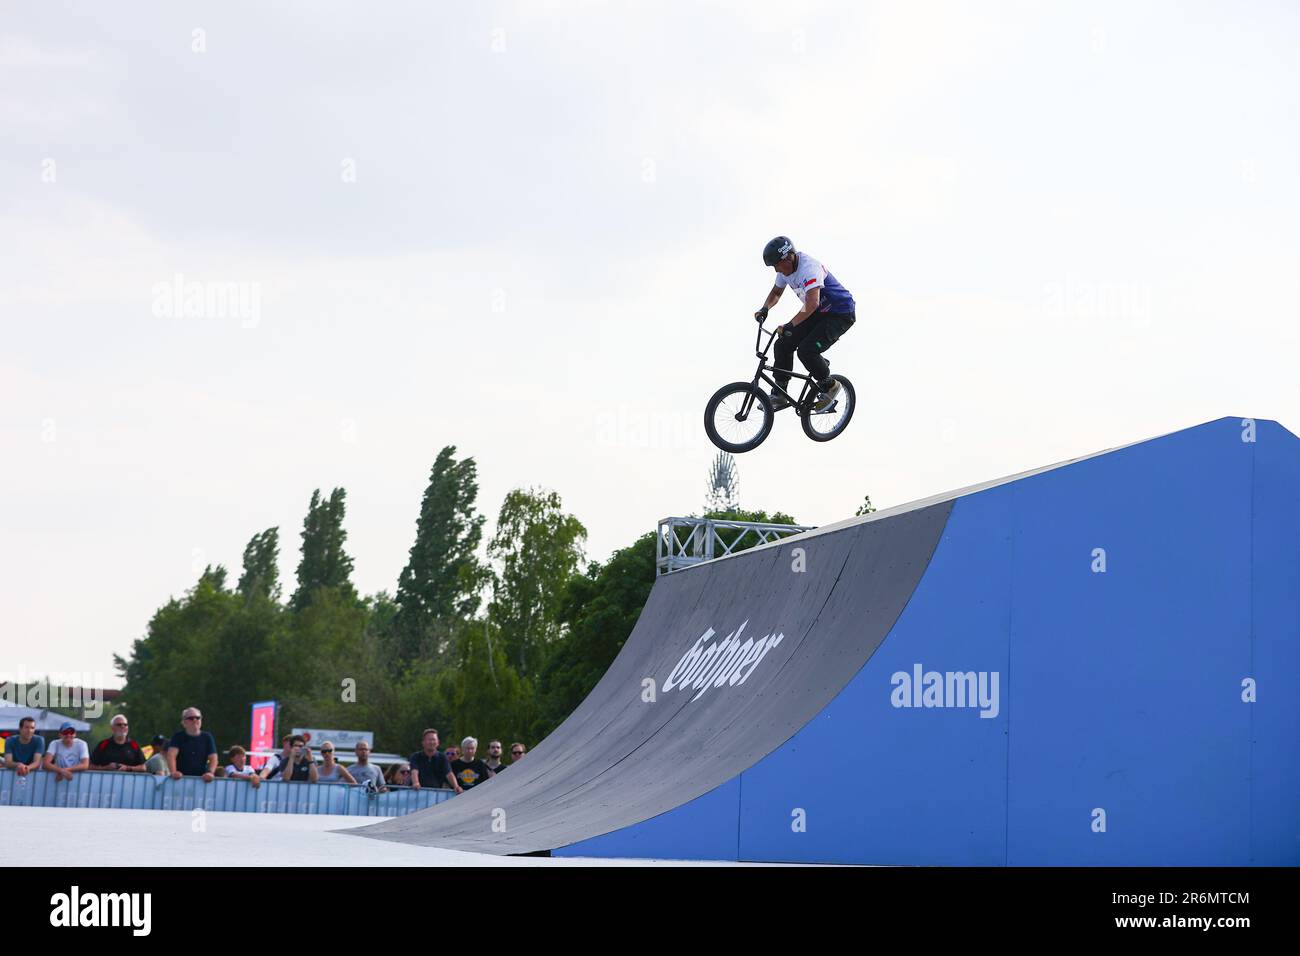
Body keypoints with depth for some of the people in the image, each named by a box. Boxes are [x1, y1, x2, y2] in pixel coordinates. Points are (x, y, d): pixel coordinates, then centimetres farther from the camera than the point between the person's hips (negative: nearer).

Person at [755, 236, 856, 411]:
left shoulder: (808, 268, -31)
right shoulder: (786, 267, -3)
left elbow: (812, 304, -44)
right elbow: (776, 293, 14)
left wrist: (790, 325, -49)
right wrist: (765, 308, -7)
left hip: (841, 315, -9)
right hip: (819, 313, 9)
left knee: (806, 350, -25)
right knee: (783, 345, -3)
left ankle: (829, 386, 0)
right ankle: (779, 396, 6)